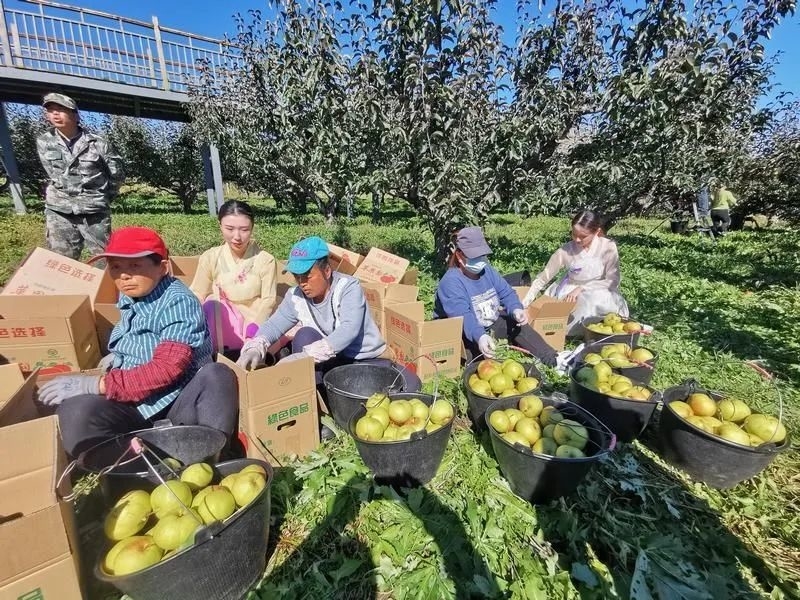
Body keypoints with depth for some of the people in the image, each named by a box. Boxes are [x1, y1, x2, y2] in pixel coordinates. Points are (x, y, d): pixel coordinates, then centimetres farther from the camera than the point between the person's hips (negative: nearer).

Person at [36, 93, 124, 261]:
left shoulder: (97, 143, 0)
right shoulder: (43, 142, 7)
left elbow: (117, 176, 7)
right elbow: (56, 177, 8)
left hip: (96, 212, -2)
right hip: (59, 212, 2)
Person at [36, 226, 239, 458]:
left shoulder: (178, 302, -15)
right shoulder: (129, 296, 8)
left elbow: (167, 368, -22)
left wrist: (97, 384, -19)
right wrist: (119, 356, 13)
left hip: (178, 401, -5)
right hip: (132, 402, 6)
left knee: (217, 376, -35)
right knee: (76, 413, -23)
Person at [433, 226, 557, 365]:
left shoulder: (487, 269, 2)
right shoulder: (451, 282, -24)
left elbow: (506, 292, -1)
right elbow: (462, 316, -37)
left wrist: (516, 309, -25)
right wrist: (480, 336, -55)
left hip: (491, 324, 6)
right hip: (467, 334, -6)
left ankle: (552, 360, -8)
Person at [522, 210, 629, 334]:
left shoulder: (608, 247, -16)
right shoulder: (566, 250, -16)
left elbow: (613, 281, -13)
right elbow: (542, 279, -12)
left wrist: (582, 288, -25)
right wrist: (524, 304, -20)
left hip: (599, 293, 0)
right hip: (570, 294, 0)